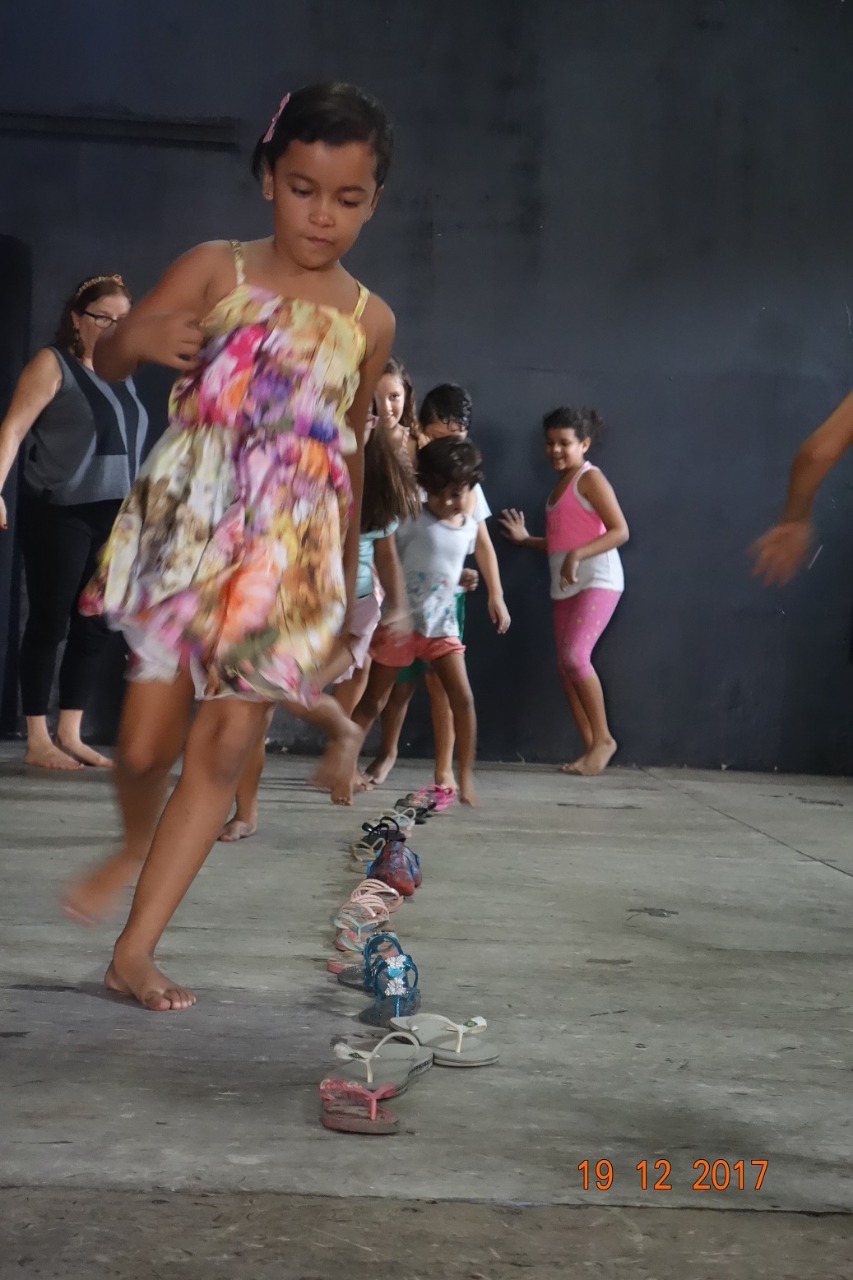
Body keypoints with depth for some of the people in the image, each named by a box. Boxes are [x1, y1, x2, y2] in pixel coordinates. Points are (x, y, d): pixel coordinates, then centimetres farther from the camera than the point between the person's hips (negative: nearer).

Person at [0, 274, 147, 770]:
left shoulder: (122, 373, 16)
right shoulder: (53, 363, -2)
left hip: (113, 517, 6)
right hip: (58, 513, -6)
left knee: (95, 628, 5)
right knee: (50, 623, -4)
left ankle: (70, 735, 11)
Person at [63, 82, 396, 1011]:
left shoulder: (369, 321, 5)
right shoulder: (216, 269, -1)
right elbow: (105, 360, -7)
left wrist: (345, 592, 16)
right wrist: (140, 337, -31)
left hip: (287, 557, 2)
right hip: (184, 533, -1)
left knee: (227, 748, -2)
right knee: (146, 742, 0)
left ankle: (134, 952, 7)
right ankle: (134, 848, 36)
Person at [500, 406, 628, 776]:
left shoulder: (590, 479, -7)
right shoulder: (560, 486, 17)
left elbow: (620, 531, -16)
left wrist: (576, 555, -24)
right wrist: (526, 539, 12)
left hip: (597, 582, -9)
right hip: (565, 587, 9)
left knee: (574, 655, -21)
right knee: (566, 664, 3)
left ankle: (603, 737, -8)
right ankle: (591, 748, 7)